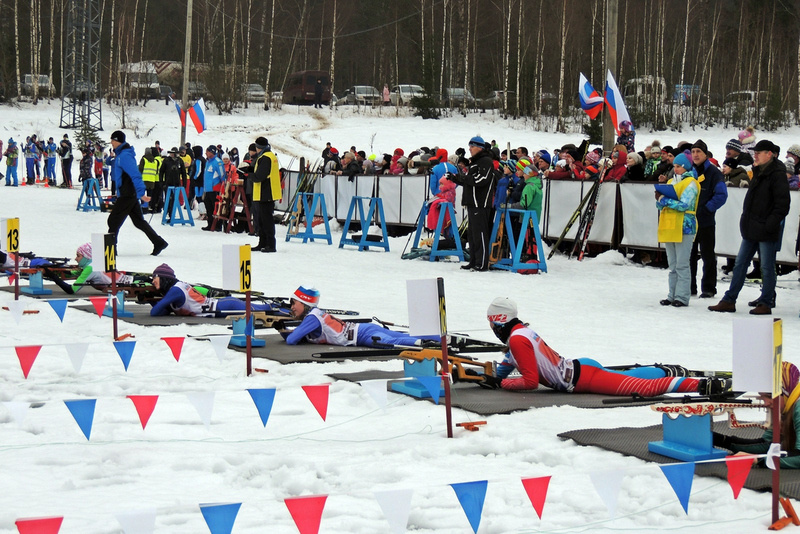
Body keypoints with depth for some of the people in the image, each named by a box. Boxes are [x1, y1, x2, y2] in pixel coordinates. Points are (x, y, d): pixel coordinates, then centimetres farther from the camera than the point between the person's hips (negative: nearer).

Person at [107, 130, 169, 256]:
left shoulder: (124, 156, -18)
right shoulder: (121, 154, 15)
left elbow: (135, 175, -26)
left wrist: (141, 192, -32)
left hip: (126, 196, -10)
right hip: (131, 195, 10)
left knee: (113, 221, -4)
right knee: (138, 221, 13)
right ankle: (159, 243, 13)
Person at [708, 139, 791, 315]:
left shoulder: (777, 174, -13)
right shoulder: (759, 172, 14)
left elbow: (782, 204, -17)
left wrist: (770, 224, -20)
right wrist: (746, 220, 16)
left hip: (766, 230, -9)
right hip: (751, 228, 9)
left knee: (767, 267, 1)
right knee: (740, 263, 9)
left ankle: (766, 304, 9)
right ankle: (729, 300, 13)